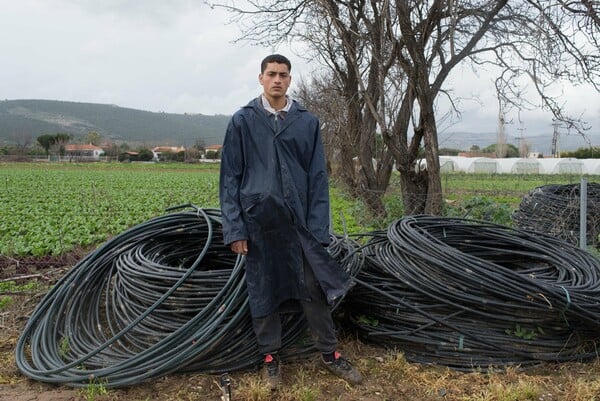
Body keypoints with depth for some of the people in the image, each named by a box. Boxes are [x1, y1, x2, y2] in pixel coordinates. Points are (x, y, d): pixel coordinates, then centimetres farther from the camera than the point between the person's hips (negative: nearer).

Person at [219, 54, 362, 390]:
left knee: (314, 288, 4)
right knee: (264, 290, 9)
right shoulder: (243, 121, 1)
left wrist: (318, 228, -4)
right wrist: (235, 228, -5)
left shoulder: (308, 122, 4)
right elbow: (230, 177, 1)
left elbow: (318, 177, 3)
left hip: (299, 220, 1)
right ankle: (271, 356, 26)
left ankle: (330, 353, 23)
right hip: (259, 221, 0)